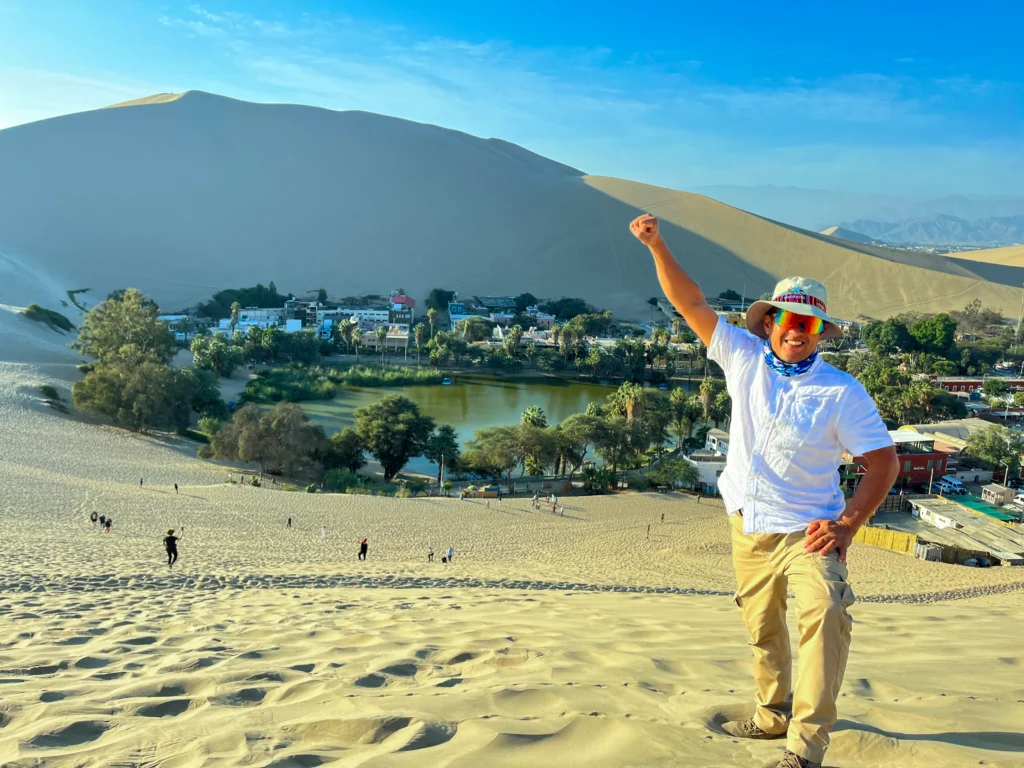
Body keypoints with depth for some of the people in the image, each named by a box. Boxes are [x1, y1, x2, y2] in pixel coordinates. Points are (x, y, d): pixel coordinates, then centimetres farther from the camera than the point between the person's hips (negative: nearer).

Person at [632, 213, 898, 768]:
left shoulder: (842, 393, -10)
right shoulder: (745, 358, -1)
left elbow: (884, 462, -8)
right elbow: (689, 303, -2)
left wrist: (847, 525, -18)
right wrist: (657, 245, -11)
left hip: (806, 530, -4)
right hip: (748, 528, 4)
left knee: (825, 613, -28)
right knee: (762, 629, 18)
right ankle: (774, 713, 41)